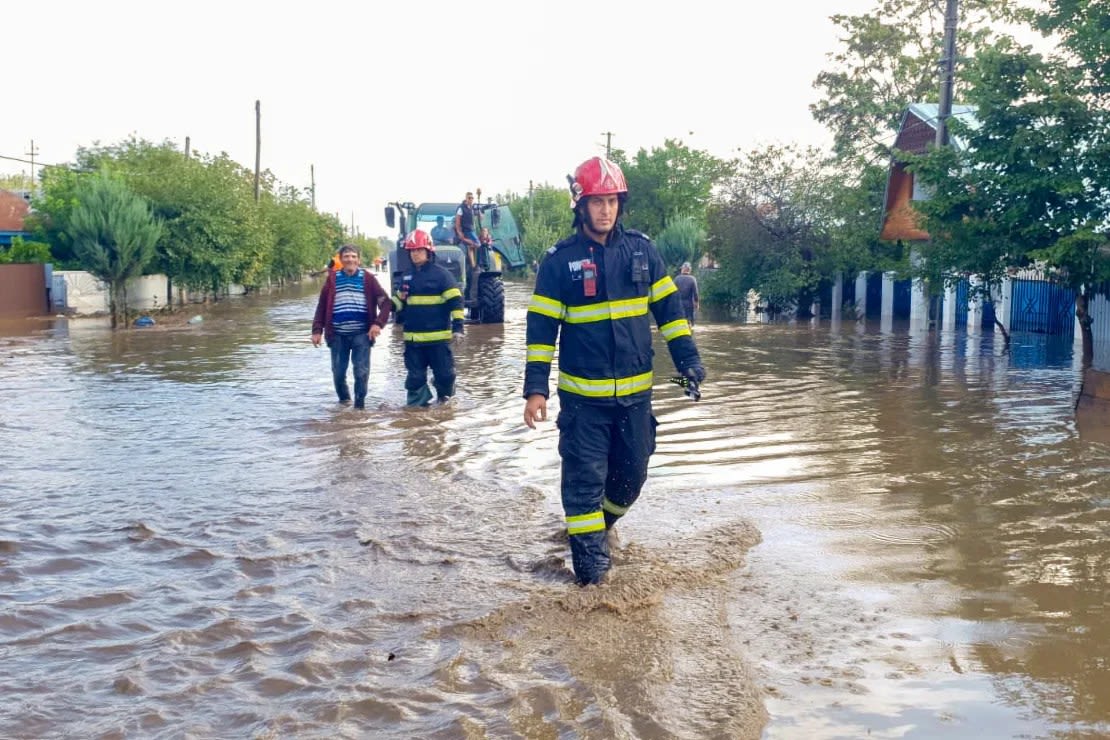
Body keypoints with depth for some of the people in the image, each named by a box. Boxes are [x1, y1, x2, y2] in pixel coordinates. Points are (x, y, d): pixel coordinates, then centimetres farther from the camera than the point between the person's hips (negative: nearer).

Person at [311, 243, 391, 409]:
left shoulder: (368, 278, 0)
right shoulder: (332, 279, 4)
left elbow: (385, 302, -3)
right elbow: (322, 305, 6)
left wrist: (378, 323, -16)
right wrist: (317, 330, -1)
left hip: (361, 334, -2)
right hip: (338, 334, 2)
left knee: (361, 371, -5)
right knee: (338, 372, 8)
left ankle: (359, 404, 6)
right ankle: (344, 399, 30)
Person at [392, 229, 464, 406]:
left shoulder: (440, 274, -5)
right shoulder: (407, 277, 13)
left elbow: (455, 300, -9)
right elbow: (399, 300, 28)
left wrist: (458, 325, -15)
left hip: (438, 336, -5)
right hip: (413, 337, 5)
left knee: (444, 372, 3)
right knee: (415, 375, 7)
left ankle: (444, 398, 27)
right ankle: (416, 404, 17)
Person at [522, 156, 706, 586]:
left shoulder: (641, 249, 4)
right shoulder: (559, 260, -4)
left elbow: (668, 307, 9)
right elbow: (541, 326, -4)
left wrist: (687, 358, 1)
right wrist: (535, 388, -10)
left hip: (635, 391, 3)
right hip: (582, 394, -3)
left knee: (632, 474, 12)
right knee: (585, 477, -2)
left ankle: (598, 526, 38)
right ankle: (589, 556, 9)